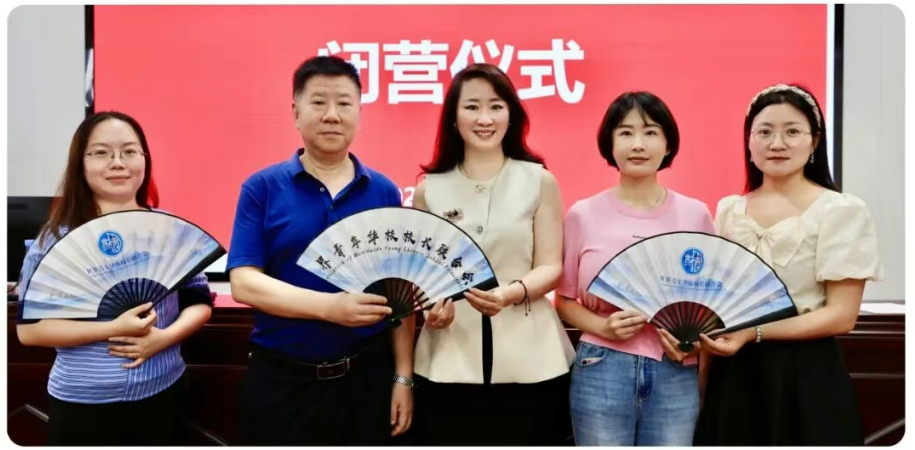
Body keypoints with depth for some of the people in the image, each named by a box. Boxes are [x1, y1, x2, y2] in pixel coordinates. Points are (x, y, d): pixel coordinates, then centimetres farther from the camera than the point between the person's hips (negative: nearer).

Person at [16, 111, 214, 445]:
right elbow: (29, 327, -8)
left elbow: (200, 301, 5)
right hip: (81, 403, -2)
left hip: (162, 394, 2)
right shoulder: (58, 237, -6)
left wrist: (163, 337, -13)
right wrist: (114, 329, -18)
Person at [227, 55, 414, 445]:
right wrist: (330, 306, -22)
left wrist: (403, 376, 2)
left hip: (366, 376, 2)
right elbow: (244, 283, -10)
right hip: (282, 379, -1)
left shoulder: (384, 192, 3)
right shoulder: (262, 188, -2)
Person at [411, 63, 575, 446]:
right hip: (450, 361, 1)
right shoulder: (430, 189, 7)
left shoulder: (540, 181, 4)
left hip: (529, 360, 0)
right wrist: (430, 307, -8)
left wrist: (511, 293, -20)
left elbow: (551, 267, -1)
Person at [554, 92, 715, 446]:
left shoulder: (695, 214, 4)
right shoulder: (583, 214, 1)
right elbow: (564, 300, 5)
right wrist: (602, 327, -13)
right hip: (602, 371, -1)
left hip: (676, 374, 1)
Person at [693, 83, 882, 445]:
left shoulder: (842, 211, -8)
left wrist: (755, 333, -22)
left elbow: (842, 316, -12)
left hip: (805, 377, -4)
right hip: (733, 377, 4)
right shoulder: (728, 211, 7)